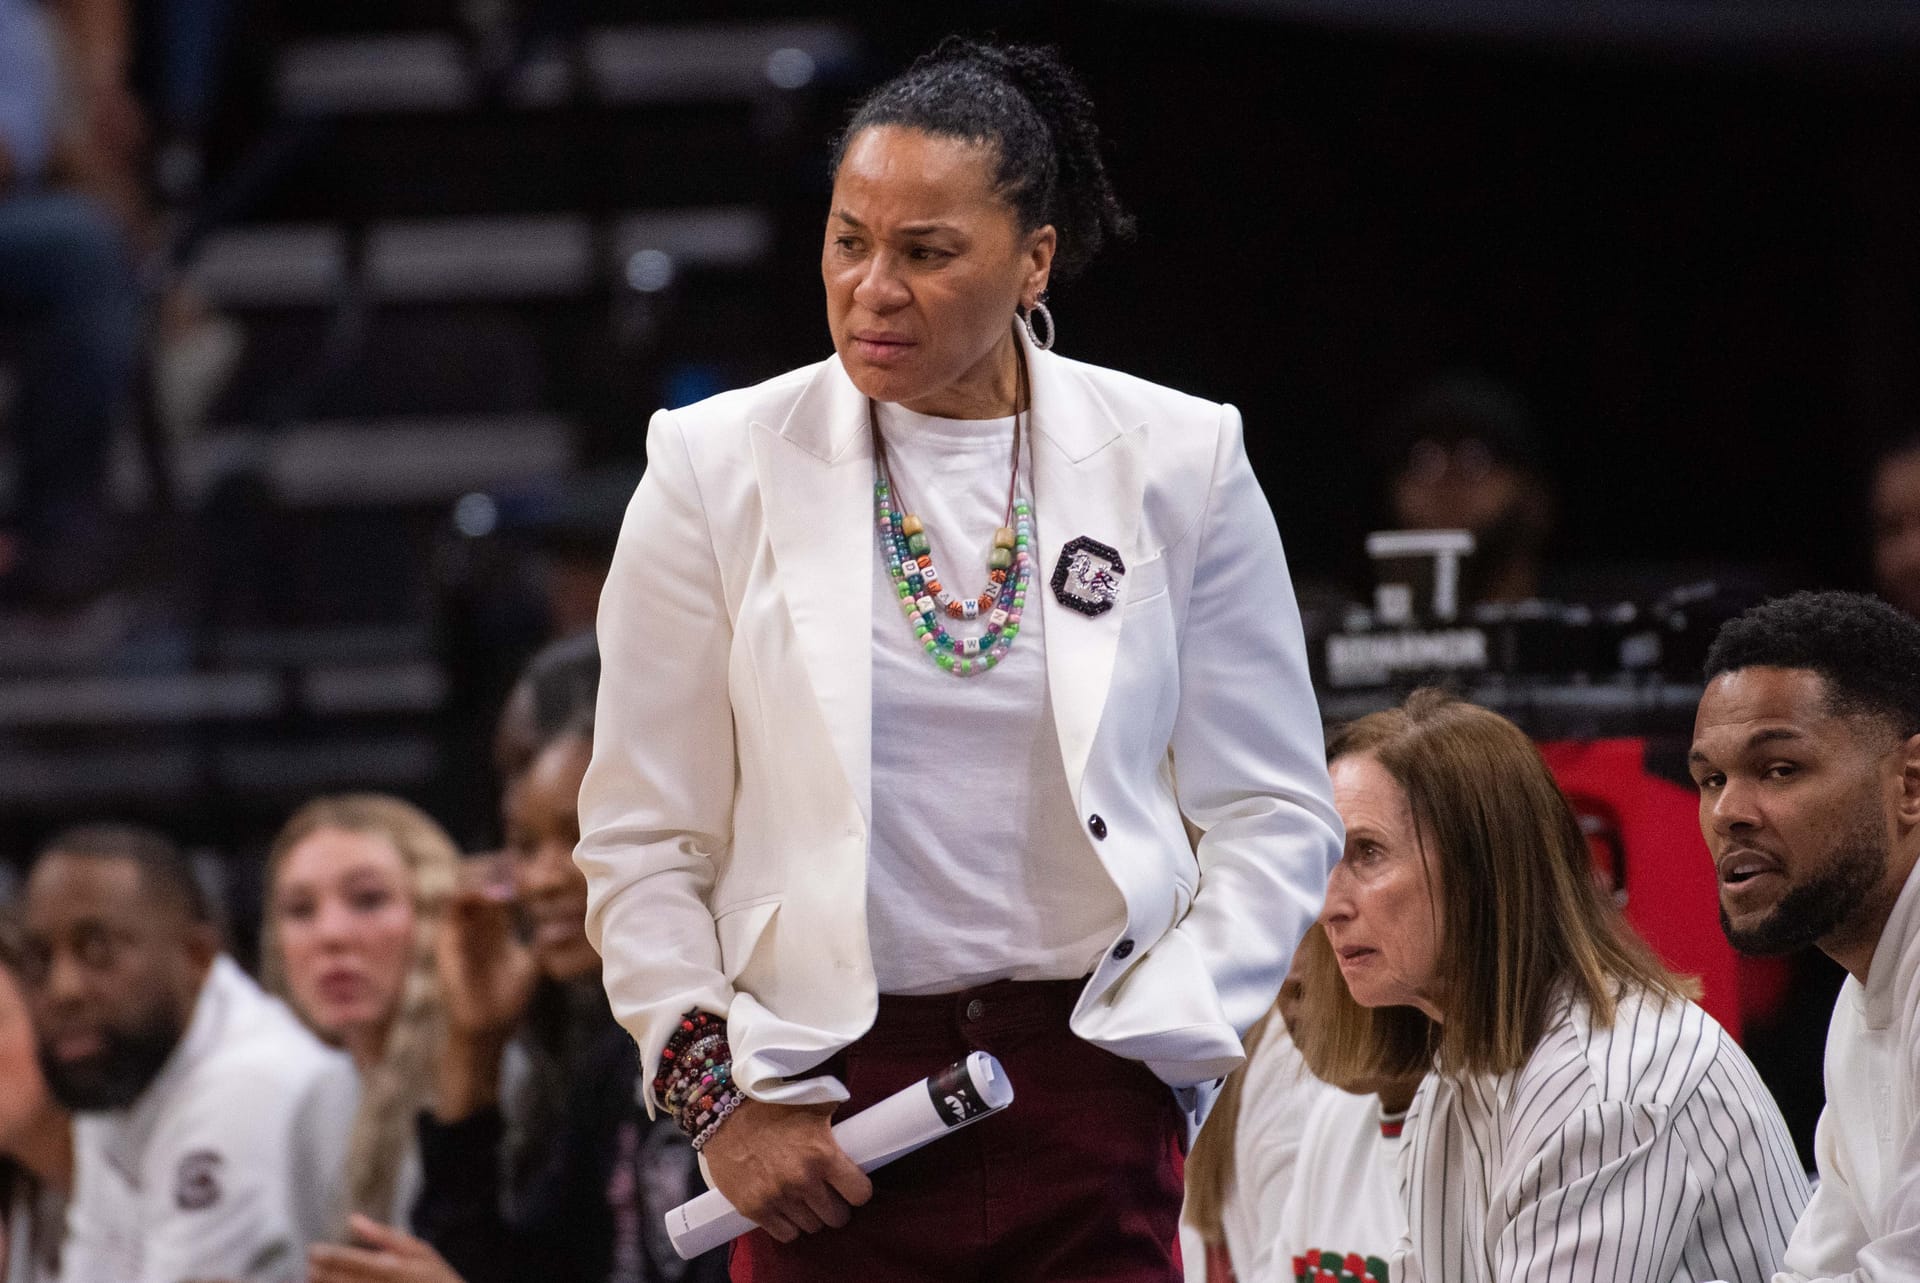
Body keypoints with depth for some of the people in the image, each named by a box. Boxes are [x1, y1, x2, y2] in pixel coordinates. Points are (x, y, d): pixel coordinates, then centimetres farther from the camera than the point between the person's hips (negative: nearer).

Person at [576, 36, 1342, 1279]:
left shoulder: (1175, 463, 4)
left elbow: (1273, 817, 8)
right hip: (827, 1107, 0)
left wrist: (1162, 1039, -3)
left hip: (1091, 1087, 0)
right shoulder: (721, 469, 4)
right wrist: (720, 1094, -2)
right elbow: (642, 841, 6)